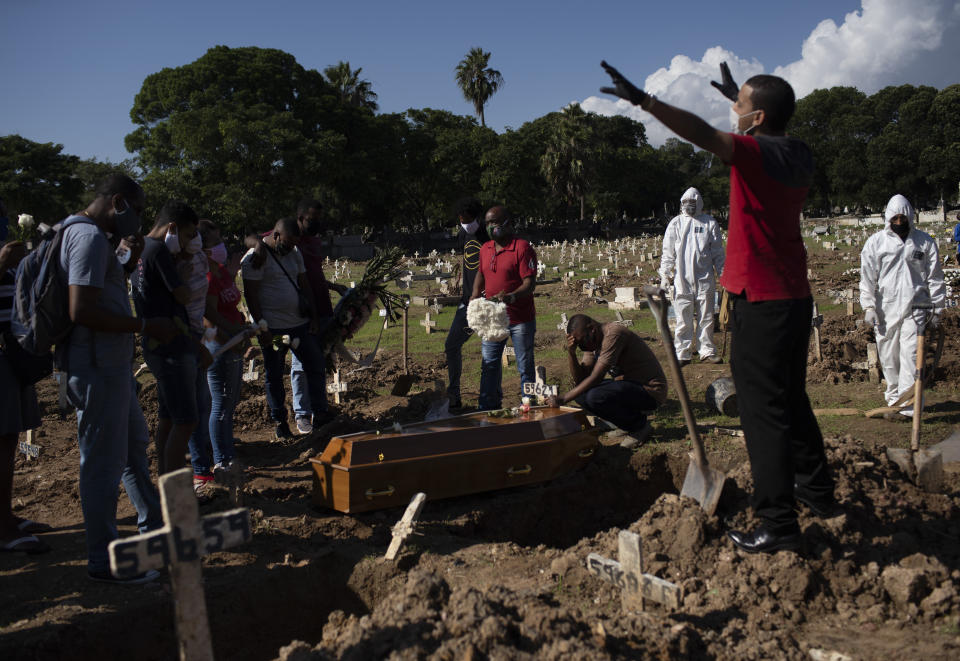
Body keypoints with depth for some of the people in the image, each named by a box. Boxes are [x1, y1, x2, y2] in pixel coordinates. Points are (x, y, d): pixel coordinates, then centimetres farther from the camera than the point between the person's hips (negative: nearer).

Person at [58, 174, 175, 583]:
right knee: (104, 464, -1)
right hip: (98, 369, -11)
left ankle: (154, 525, 40)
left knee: (134, 446, 23)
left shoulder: (82, 233, 15)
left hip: (110, 366, 11)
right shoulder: (91, 237, -18)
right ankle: (104, 561, 12)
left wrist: (130, 262, 13)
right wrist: (145, 326, -20)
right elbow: (81, 311, -27)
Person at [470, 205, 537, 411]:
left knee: (525, 367, 3)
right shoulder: (485, 249, 9)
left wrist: (511, 297, -36)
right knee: (489, 364, 10)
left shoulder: (522, 247, -12)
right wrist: (475, 297, 8)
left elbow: (530, 283, -18)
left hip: (520, 320, -6)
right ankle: (487, 409, 20)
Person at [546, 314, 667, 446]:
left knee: (595, 397, -29)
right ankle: (628, 425, 9)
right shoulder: (592, 342, 6)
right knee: (580, 393, 1)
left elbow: (596, 378, -26)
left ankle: (639, 425, -5)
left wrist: (562, 399, -25)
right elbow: (580, 379, 2)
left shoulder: (613, 334, -23)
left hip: (651, 390, -9)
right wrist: (571, 353, -13)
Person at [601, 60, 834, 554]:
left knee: (763, 411, -5)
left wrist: (644, 101, -35)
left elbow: (704, 135, -32)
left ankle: (778, 526, 0)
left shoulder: (760, 154, -17)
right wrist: (742, 96, 42)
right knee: (791, 399, 22)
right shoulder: (798, 156, 9)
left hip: (762, 303, -9)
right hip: (794, 297, 9)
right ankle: (817, 492, 36)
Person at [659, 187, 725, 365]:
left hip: (704, 279, 1)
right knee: (683, 320, 1)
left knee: (706, 318, 6)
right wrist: (664, 275, 0)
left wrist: (723, 274, 9)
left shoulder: (710, 223, 9)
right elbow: (668, 253, 7)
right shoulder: (675, 224, 7)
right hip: (682, 279, -1)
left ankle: (707, 350, 17)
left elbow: (717, 252, 13)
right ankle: (682, 354, 7)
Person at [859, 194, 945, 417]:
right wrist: (868, 307, -3)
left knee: (911, 353, -11)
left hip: (915, 307, -1)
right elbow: (867, 277, 5)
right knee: (888, 357, 6)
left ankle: (907, 404, -11)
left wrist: (936, 310, 7)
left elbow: (935, 278, 10)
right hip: (885, 308, 1)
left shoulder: (925, 242, 6)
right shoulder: (875, 242, 5)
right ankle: (893, 397, 21)